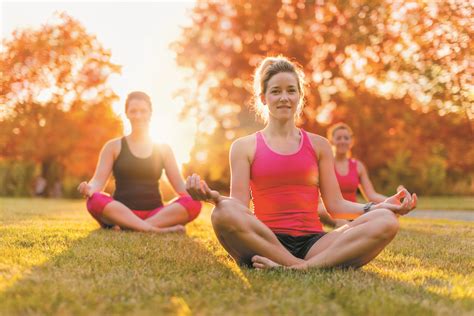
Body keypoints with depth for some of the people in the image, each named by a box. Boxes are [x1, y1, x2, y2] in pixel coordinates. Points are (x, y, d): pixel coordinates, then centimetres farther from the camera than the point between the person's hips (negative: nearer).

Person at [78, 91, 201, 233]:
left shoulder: (163, 148, 14)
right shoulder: (113, 146, 10)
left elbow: (180, 185, 9)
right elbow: (99, 180, 0)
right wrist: (89, 188, -24)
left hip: (155, 214, 2)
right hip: (121, 212, -2)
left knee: (193, 203, -27)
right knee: (95, 200, -33)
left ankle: (125, 226, -33)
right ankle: (155, 229, -41)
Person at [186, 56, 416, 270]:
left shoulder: (318, 145, 16)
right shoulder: (245, 147, 10)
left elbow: (335, 203, 11)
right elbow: (239, 205, -1)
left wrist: (380, 206, -4)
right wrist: (213, 197, -23)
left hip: (312, 243, 3)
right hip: (266, 243, -2)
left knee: (386, 221, -22)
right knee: (224, 214, -35)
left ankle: (307, 266, -32)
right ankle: (300, 266, -27)